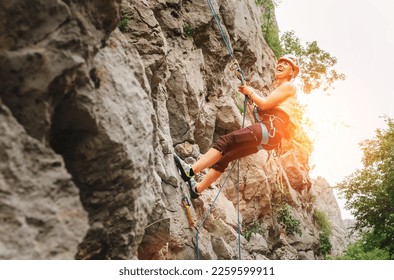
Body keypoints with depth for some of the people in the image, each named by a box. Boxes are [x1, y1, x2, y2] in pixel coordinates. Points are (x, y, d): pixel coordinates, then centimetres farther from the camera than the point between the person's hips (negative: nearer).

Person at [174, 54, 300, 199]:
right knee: (225, 155, 3)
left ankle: (190, 171, -29)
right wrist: (251, 97, 14)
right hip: (266, 132, 9)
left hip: (270, 129, -9)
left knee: (225, 141, -22)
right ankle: (197, 189, 3)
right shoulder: (278, 88, 31)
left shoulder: (289, 86, 3)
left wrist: (250, 92, 6)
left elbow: (264, 104, -8)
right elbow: (262, 110, 24)